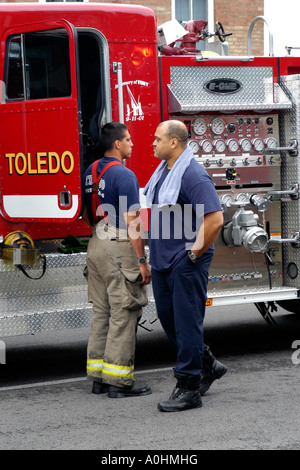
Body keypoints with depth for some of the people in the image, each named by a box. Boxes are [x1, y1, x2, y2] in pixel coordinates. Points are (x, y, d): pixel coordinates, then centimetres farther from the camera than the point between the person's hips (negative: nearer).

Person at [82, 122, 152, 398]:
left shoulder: (91, 172, 11)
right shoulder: (124, 175, -15)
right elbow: (131, 222, -18)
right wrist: (142, 261, -16)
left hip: (96, 245, 9)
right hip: (120, 248, -8)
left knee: (101, 311, 13)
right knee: (123, 314, -4)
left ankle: (98, 376, 17)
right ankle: (119, 381, -2)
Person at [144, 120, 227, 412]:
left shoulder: (193, 176, -18)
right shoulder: (163, 171, 11)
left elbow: (215, 219, -24)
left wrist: (195, 253, -17)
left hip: (186, 263, -10)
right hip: (163, 261, 10)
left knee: (187, 322, -4)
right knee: (167, 318, 15)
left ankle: (189, 389, 2)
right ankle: (207, 366, 31)